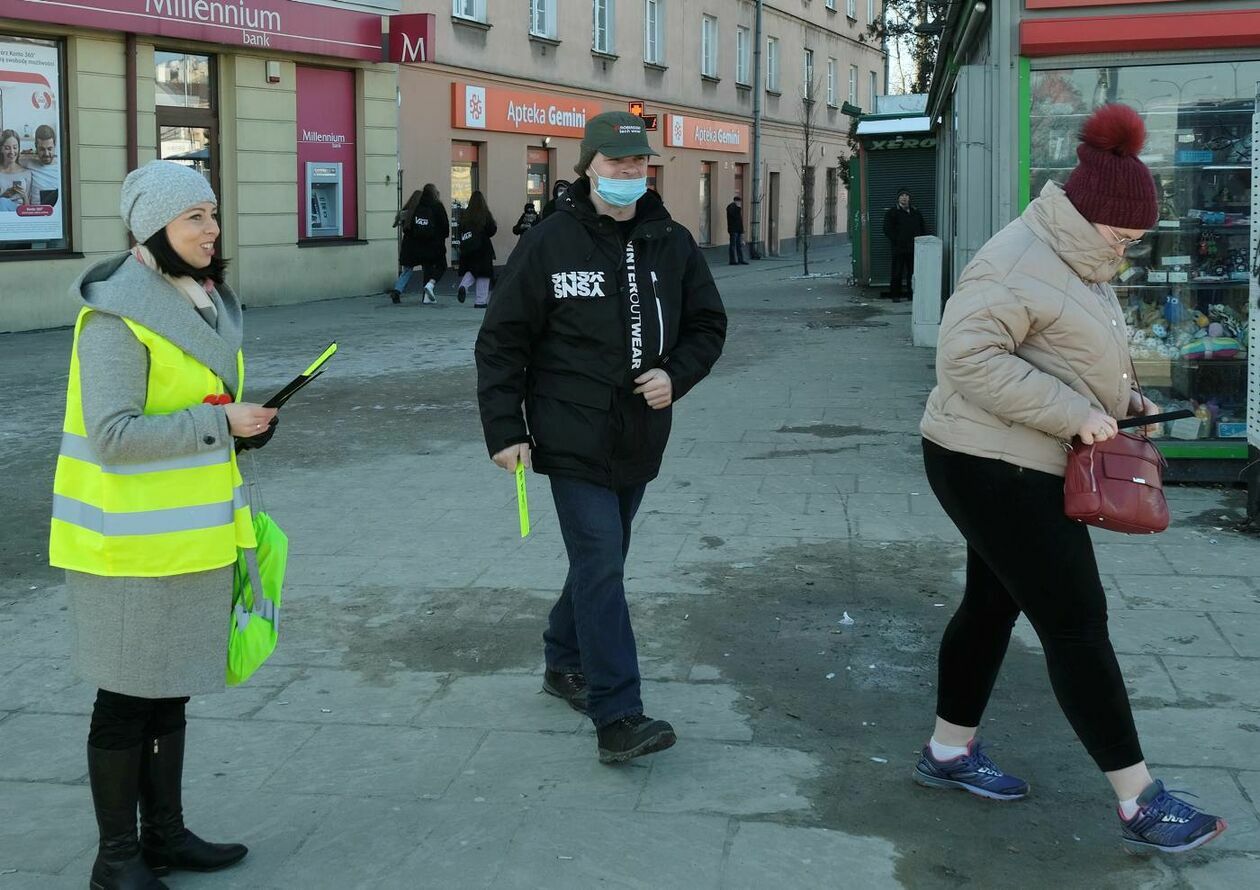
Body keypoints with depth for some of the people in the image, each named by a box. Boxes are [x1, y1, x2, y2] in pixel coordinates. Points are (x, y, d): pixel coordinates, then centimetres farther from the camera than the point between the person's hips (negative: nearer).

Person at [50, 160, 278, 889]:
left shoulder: (205, 301, 10)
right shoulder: (117, 315, -17)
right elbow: (112, 434, -24)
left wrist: (245, 422, 5)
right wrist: (218, 422, -22)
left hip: (192, 534, 8)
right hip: (135, 543, -8)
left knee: (172, 690, 17)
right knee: (129, 698, 3)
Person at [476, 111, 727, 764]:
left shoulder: (672, 244, 5)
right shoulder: (549, 243, -7)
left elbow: (707, 325, 13)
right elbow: (502, 341, -5)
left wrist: (676, 375, -7)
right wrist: (505, 431, -9)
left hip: (639, 439, 5)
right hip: (573, 437, -5)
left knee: (602, 558, 18)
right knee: (601, 567, -11)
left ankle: (564, 663, 39)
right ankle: (617, 717, -10)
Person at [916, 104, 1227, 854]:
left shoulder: (1078, 262, 12)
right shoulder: (1018, 263, -21)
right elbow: (967, 355, -29)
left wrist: (1121, 396, 6)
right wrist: (1073, 412, -28)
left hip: (1020, 466, 11)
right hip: (993, 468, -11)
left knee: (994, 604, 18)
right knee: (1077, 621, -7)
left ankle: (950, 751, 33)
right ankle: (1141, 804, -1)